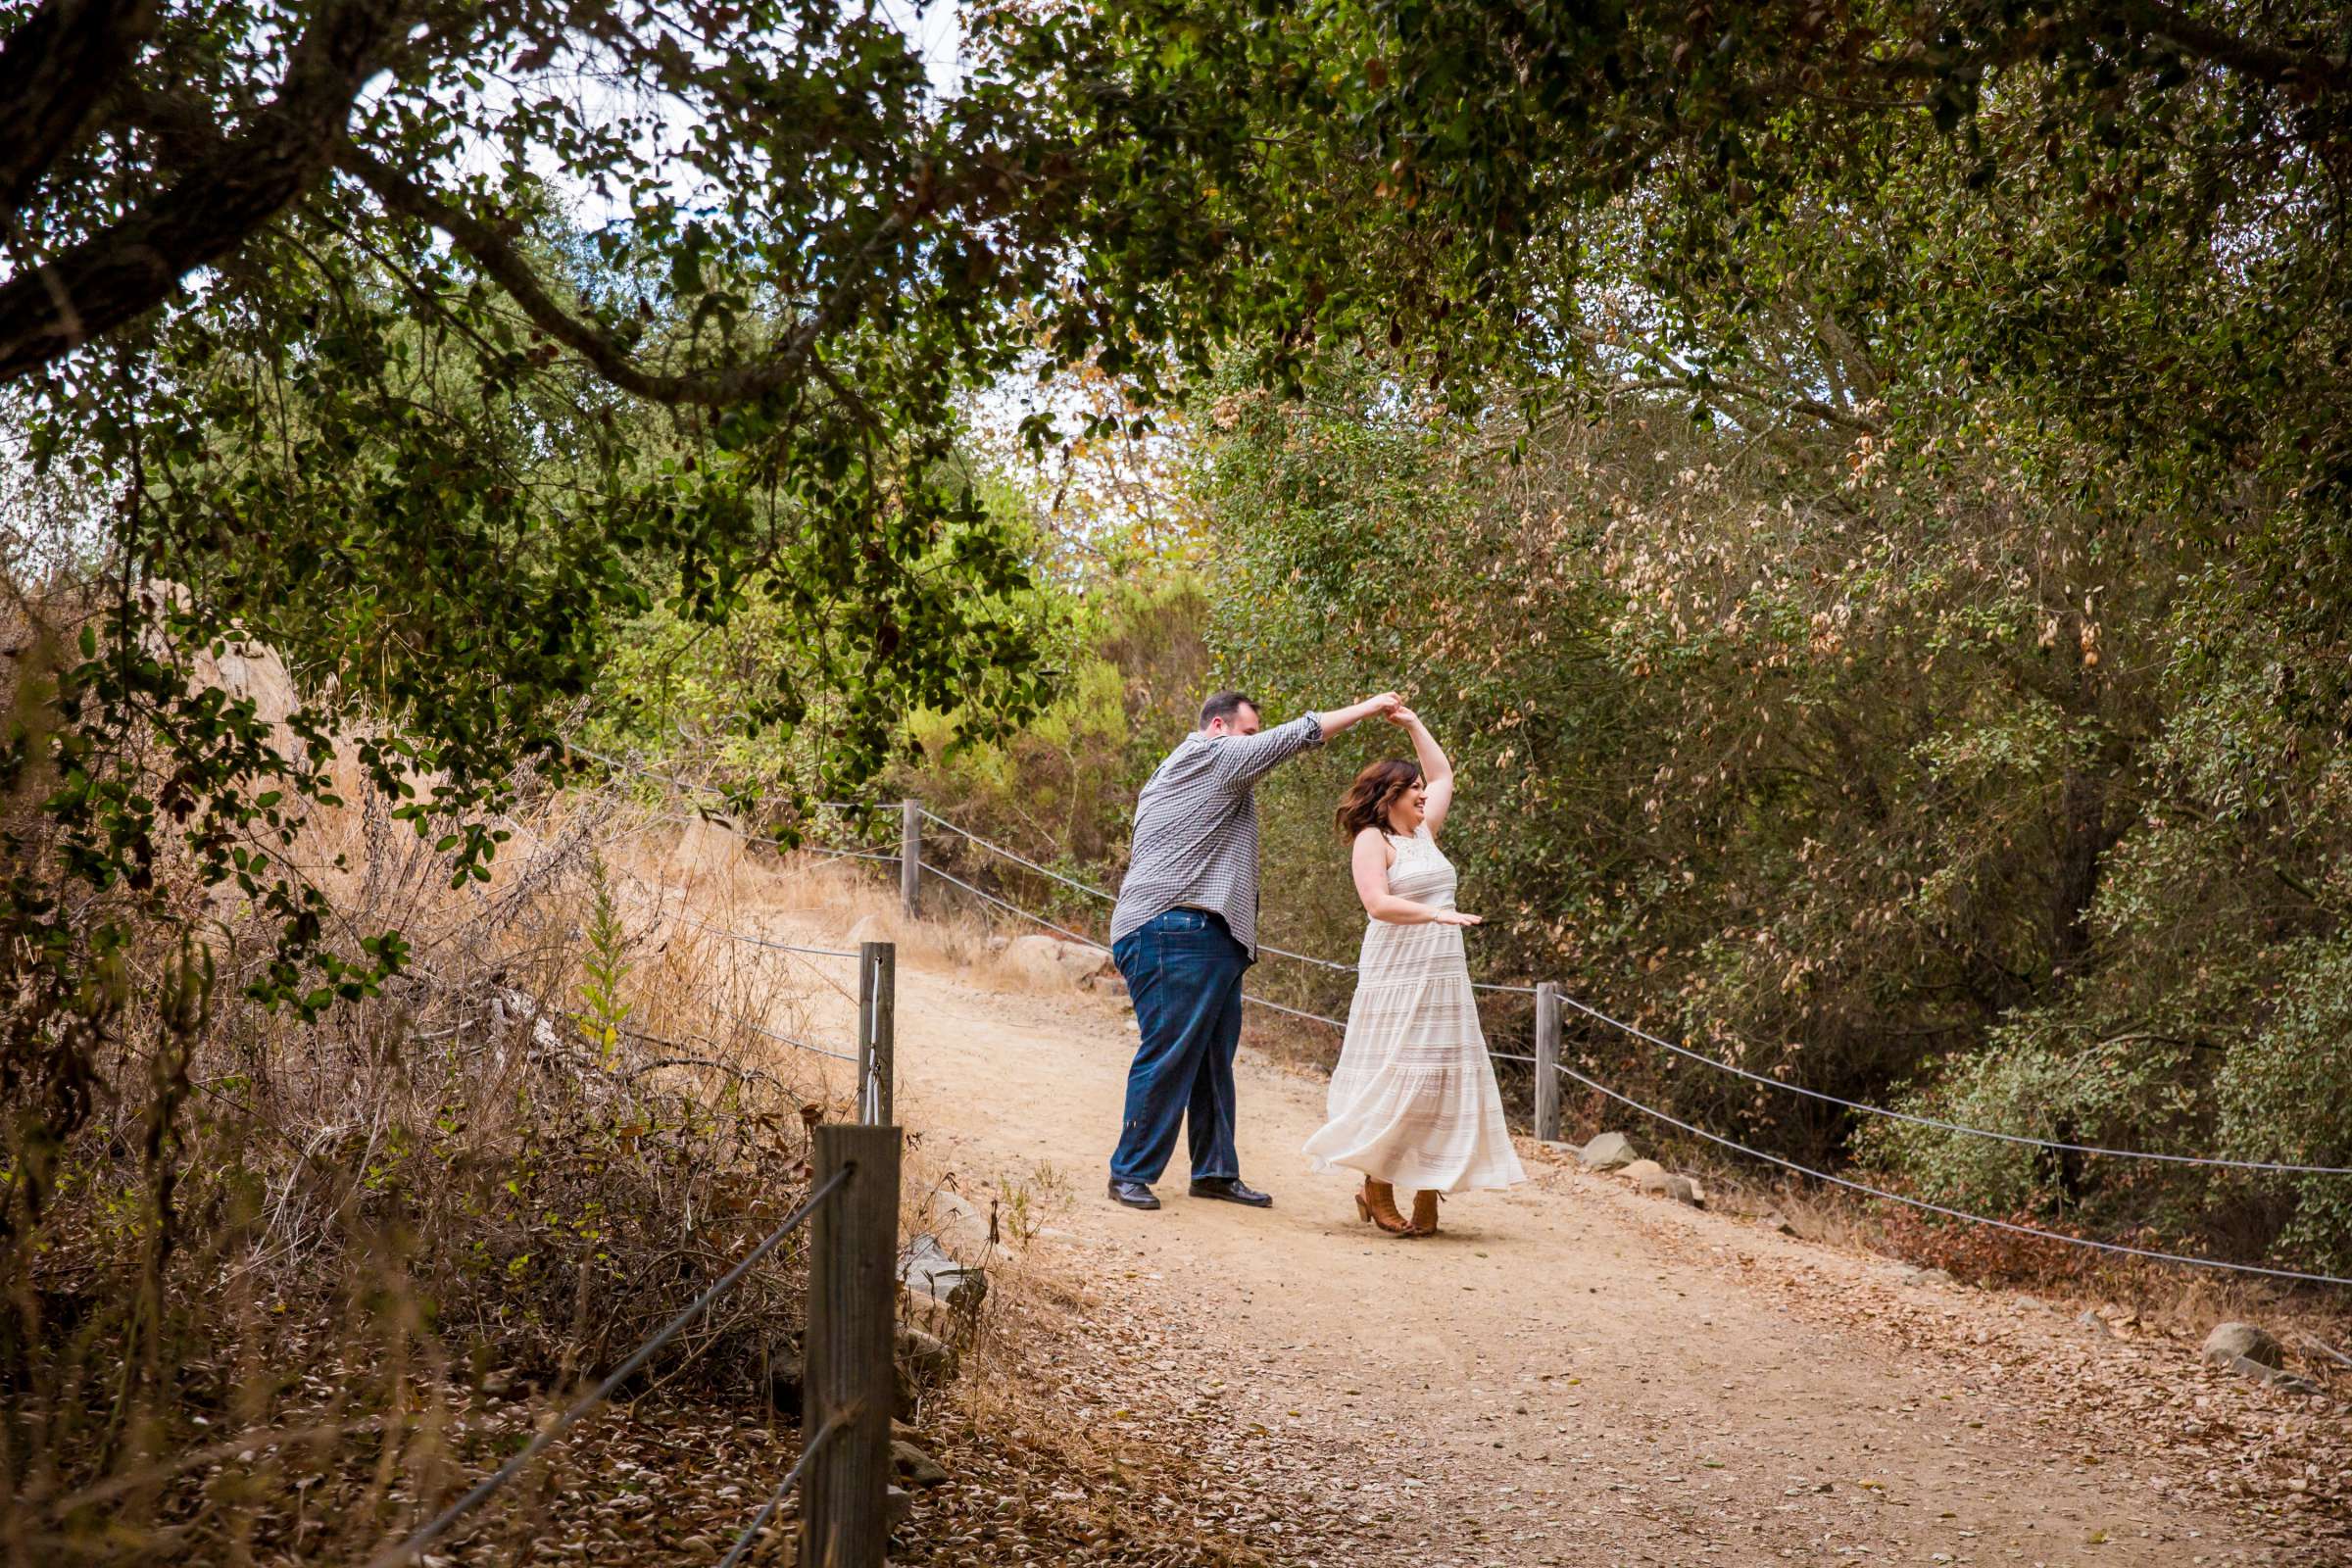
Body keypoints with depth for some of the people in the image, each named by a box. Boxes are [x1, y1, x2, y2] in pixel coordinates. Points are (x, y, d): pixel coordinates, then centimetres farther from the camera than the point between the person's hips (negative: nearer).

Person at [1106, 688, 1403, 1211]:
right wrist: (1368, 708, 3)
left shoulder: (1173, 776, 26)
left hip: (1212, 940, 11)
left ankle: (1215, 1171, 13)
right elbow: (1298, 735, -6)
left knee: (1214, 1061, 9)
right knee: (1167, 1056, -10)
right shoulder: (1215, 755, -4)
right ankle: (1130, 1173, -6)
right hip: (1175, 935, -11)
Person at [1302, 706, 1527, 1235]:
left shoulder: (1423, 834, 17)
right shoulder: (1372, 840, -4)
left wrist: (1413, 724, 25)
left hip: (1444, 979, 7)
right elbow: (1378, 902, -18)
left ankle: (1427, 1198, 4)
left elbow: (1443, 775, 31)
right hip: (1397, 978, -7)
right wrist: (1435, 914, -26)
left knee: (1443, 1081, 2)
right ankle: (1377, 1190, 1)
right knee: (1397, 1081, -9)